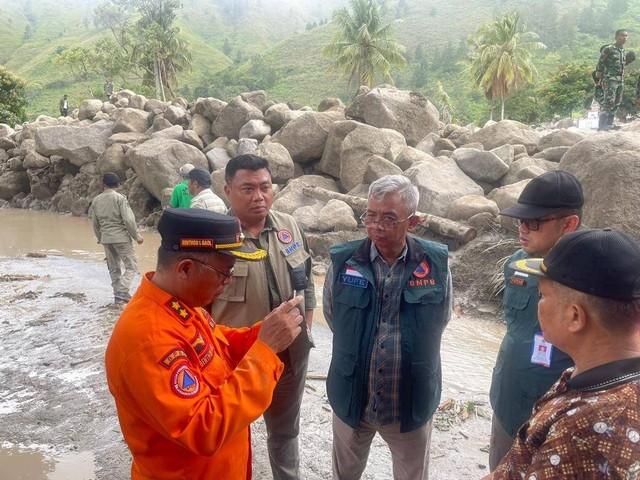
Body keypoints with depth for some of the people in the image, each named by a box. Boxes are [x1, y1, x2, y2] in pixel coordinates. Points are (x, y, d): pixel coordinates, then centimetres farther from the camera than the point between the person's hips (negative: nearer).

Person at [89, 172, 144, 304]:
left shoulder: (96, 200, 7)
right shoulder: (120, 198, -9)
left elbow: (95, 223, 12)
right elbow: (128, 219, -14)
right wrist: (137, 236, -4)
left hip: (106, 239, 6)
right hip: (121, 237, -5)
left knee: (113, 268, 14)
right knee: (131, 266, 1)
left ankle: (118, 295, 17)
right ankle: (122, 291, -14)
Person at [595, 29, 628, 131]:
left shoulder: (623, 50, 15)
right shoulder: (608, 49, -7)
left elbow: (622, 65, 22)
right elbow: (600, 65, -7)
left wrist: (623, 80, 18)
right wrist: (600, 78, -9)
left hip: (620, 81, 8)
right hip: (610, 80, -8)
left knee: (617, 103, 8)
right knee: (608, 102, -15)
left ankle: (609, 123, 14)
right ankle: (602, 125, -15)